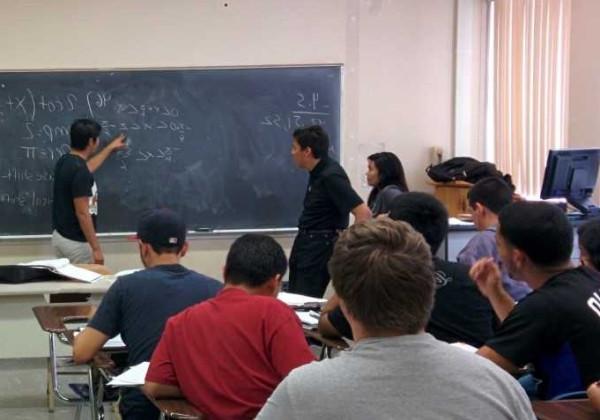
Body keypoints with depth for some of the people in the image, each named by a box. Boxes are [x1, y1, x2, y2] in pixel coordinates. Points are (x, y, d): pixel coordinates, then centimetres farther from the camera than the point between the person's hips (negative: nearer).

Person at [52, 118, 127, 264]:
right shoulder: (79, 172, -23)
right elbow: (82, 213, -25)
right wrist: (96, 248, -22)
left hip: (60, 236, 9)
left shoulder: (65, 162, 7)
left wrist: (110, 148, 43)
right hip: (76, 241, -9)